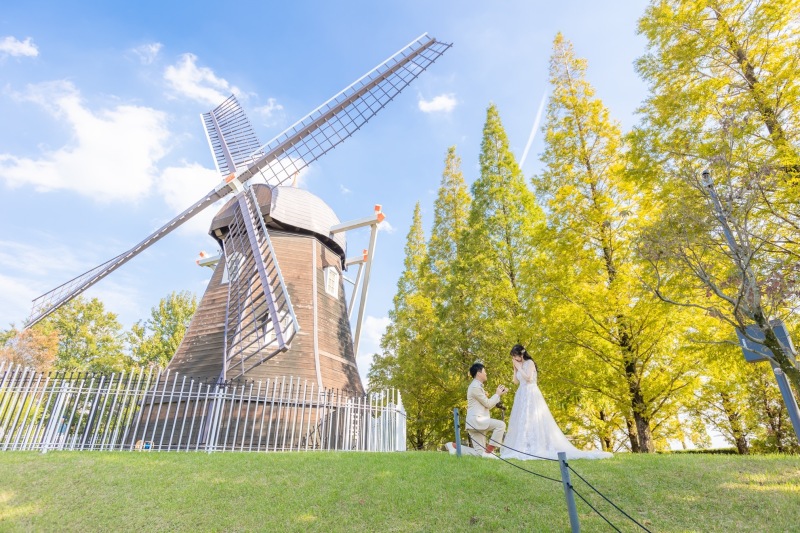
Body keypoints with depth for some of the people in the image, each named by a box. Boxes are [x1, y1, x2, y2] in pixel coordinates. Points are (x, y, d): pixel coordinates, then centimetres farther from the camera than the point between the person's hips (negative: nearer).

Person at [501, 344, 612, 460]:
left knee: (533, 420, -11)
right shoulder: (520, 365, 16)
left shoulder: (529, 363, -8)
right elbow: (516, 382, 13)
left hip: (531, 395, -9)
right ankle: (525, 447, 6)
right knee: (522, 422, 5)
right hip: (522, 396, 9)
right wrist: (515, 368, 6)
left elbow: (528, 378, -20)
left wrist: (519, 367, -12)